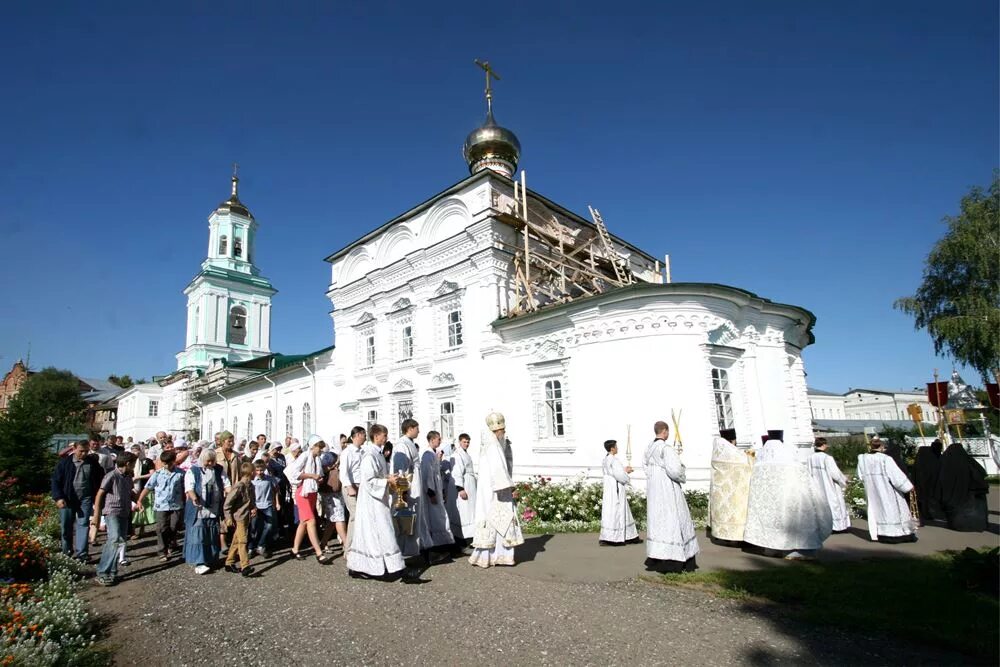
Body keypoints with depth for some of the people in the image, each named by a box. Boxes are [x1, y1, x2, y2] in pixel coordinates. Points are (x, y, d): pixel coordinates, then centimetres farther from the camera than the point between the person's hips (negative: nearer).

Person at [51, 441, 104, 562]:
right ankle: (67, 552, 29)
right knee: (66, 526, 10)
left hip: (85, 498, 0)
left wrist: (96, 497, 10)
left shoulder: (93, 463, 1)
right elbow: (55, 480, -3)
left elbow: (100, 479, 14)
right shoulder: (65, 462, -4)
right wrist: (58, 498, -11)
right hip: (67, 499, 0)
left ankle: (81, 554, 0)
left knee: (83, 525, -3)